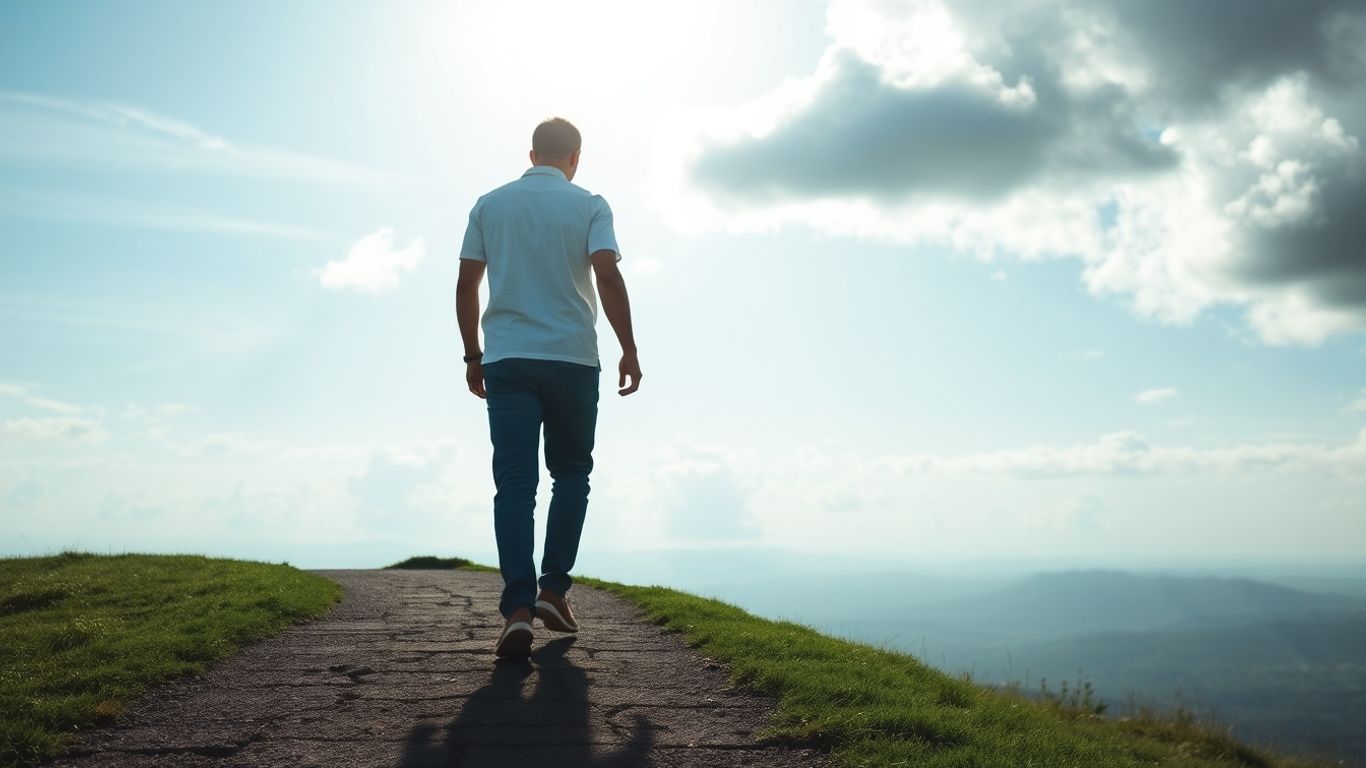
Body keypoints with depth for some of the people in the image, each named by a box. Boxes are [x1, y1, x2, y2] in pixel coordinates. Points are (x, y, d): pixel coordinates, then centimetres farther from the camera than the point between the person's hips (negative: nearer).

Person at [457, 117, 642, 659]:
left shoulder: (489, 205, 11)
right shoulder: (590, 206, 3)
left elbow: (466, 285, 8)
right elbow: (608, 275, -10)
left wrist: (473, 355, 15)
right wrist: (629, 350, -5)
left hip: (506, 361, 1)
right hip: (573, 360, -1)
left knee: (515, 483, -2)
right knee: (571, 475, 14)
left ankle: (518, 608, -12)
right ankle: (553, 589, 10)